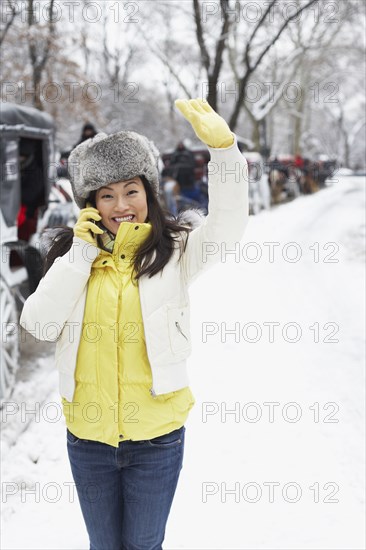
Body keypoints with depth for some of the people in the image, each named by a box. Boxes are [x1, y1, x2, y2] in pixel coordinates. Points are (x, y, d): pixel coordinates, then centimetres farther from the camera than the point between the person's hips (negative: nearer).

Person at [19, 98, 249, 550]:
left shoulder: (173, 253, -5)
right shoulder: (74, 254, 0)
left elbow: (227, 229, -23)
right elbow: (39, 323, -10)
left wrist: (223, 147, -34)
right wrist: (83, 253, -14)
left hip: (157, 436, -2)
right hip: (87, 435, 2)